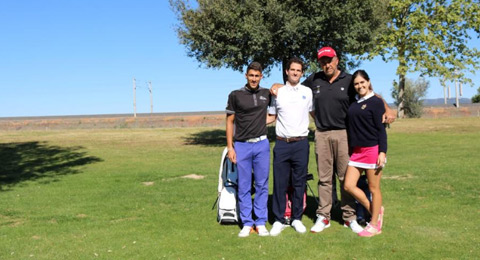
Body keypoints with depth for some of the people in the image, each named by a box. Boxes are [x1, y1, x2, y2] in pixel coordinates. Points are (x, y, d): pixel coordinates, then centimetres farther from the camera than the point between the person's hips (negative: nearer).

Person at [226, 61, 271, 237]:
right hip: (241, 145, -1)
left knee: (262, 185, 5)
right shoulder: (235, 95, 0)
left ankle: (261, 223, 14)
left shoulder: (267, 94, 6)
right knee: (244, 186, 4)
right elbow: (230, 121, 2)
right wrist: (230, 147, -3)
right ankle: (247, 223, 13)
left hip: (261, 144, 2)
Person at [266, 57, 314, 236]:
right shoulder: (278, 92, 7)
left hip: (301, 143, 0)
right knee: (280, 183, 2)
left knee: (299, 183, 6)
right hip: (282, 143, 0)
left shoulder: (308, 92, 7)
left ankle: (297, 218, 17)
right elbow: (272, 117, 13)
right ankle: (278, 220, 11)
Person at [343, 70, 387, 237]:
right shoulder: (354, 103, 11)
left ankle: (375, 225, 16)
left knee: (373, 188, 3)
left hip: (373, 149, -7)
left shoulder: (375, 102, -5)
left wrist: (382, 152, -15)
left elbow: (381, 129, -8)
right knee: (349, 185, 3)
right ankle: (376, 211, 22)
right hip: (357, 150, 7)